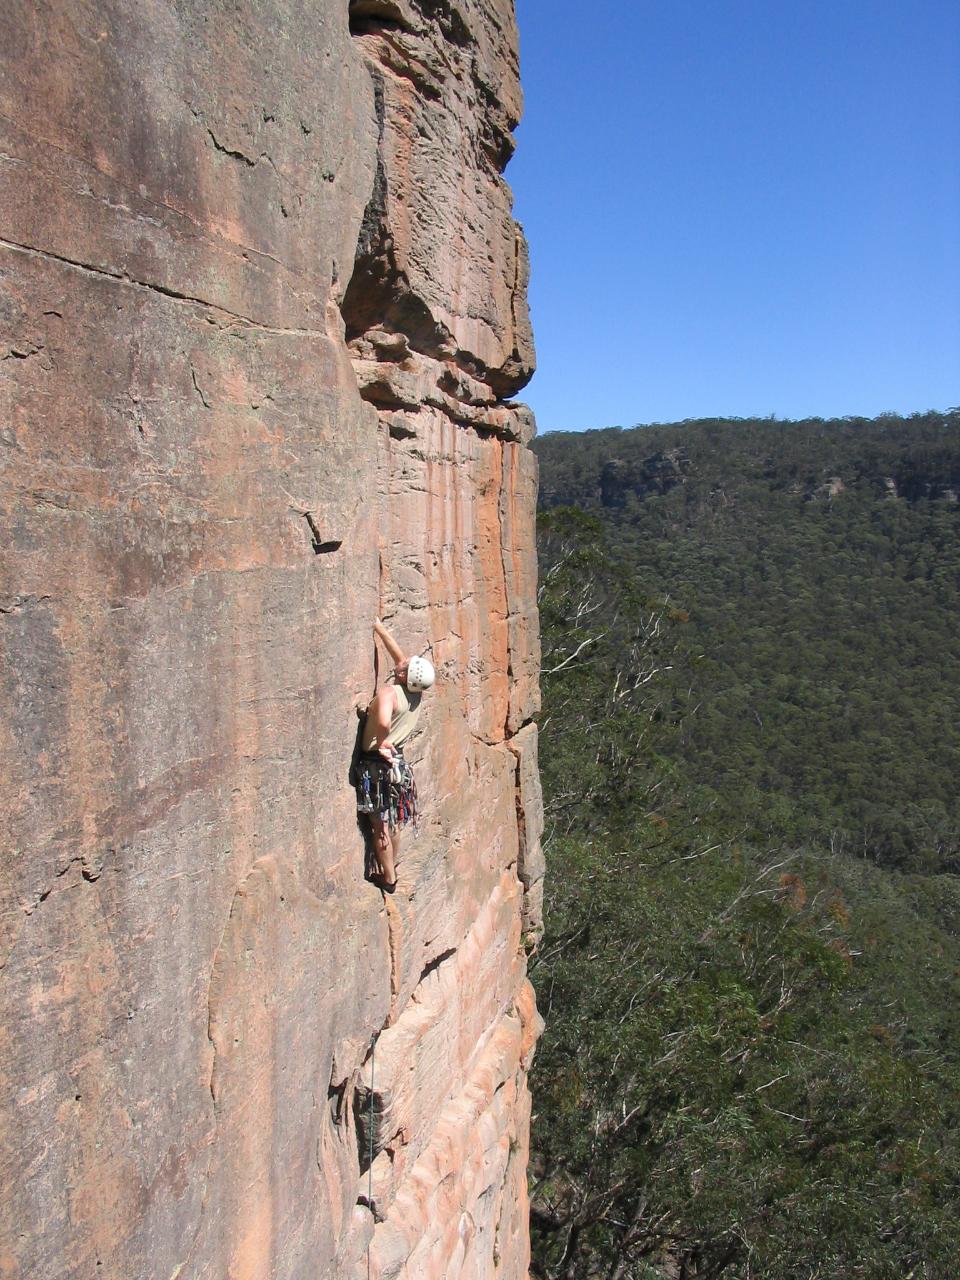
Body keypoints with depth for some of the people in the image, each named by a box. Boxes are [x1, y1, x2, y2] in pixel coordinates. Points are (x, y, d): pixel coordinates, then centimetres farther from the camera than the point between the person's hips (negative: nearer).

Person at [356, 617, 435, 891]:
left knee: (380, 824, 6)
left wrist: (381, 742, -23)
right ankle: (391, 870, 33)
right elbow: (397, 653, 7)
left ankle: (387, 878, 15)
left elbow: (383, 722, -44)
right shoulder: (415, 692, -4)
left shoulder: (389, 692, -24)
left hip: (377, 762, -7)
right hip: (397, 761, 7)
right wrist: (378, 627, 12)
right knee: (393, 822, 19)